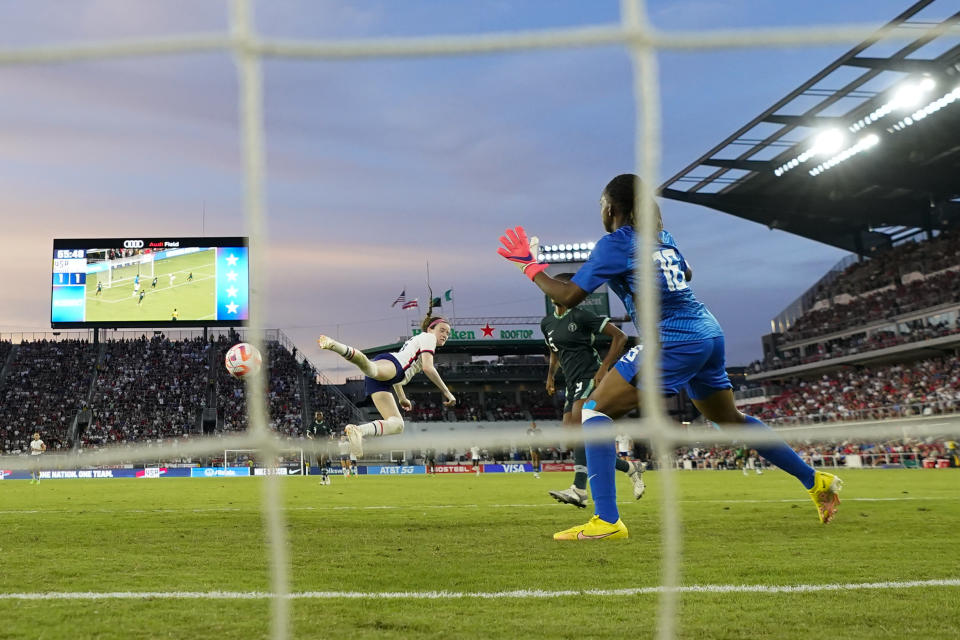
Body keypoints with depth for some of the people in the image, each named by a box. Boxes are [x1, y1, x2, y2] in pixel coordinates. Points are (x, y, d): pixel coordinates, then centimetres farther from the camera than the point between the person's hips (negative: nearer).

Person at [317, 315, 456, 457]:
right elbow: (427, 368, -1)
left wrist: (402, 398, 58)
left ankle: (357, 430, -15)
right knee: (372, 369, -45)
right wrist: (447, 392, 3)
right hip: (388, 363, -9)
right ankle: (334, 345, -68)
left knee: (397, 425, 3)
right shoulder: (428, 337, 15)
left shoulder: (413, 342, 42)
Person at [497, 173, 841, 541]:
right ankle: (815, 481, 35)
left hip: (673, 341, -9)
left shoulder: (616, 242, -6)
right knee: (730, 419, 26)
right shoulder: (662, 236, 16)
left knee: (596, 410, -6)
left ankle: (606, 521, -14)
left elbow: (569, 296, -10)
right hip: (708, 333, 9)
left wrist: (531, 266, 3)